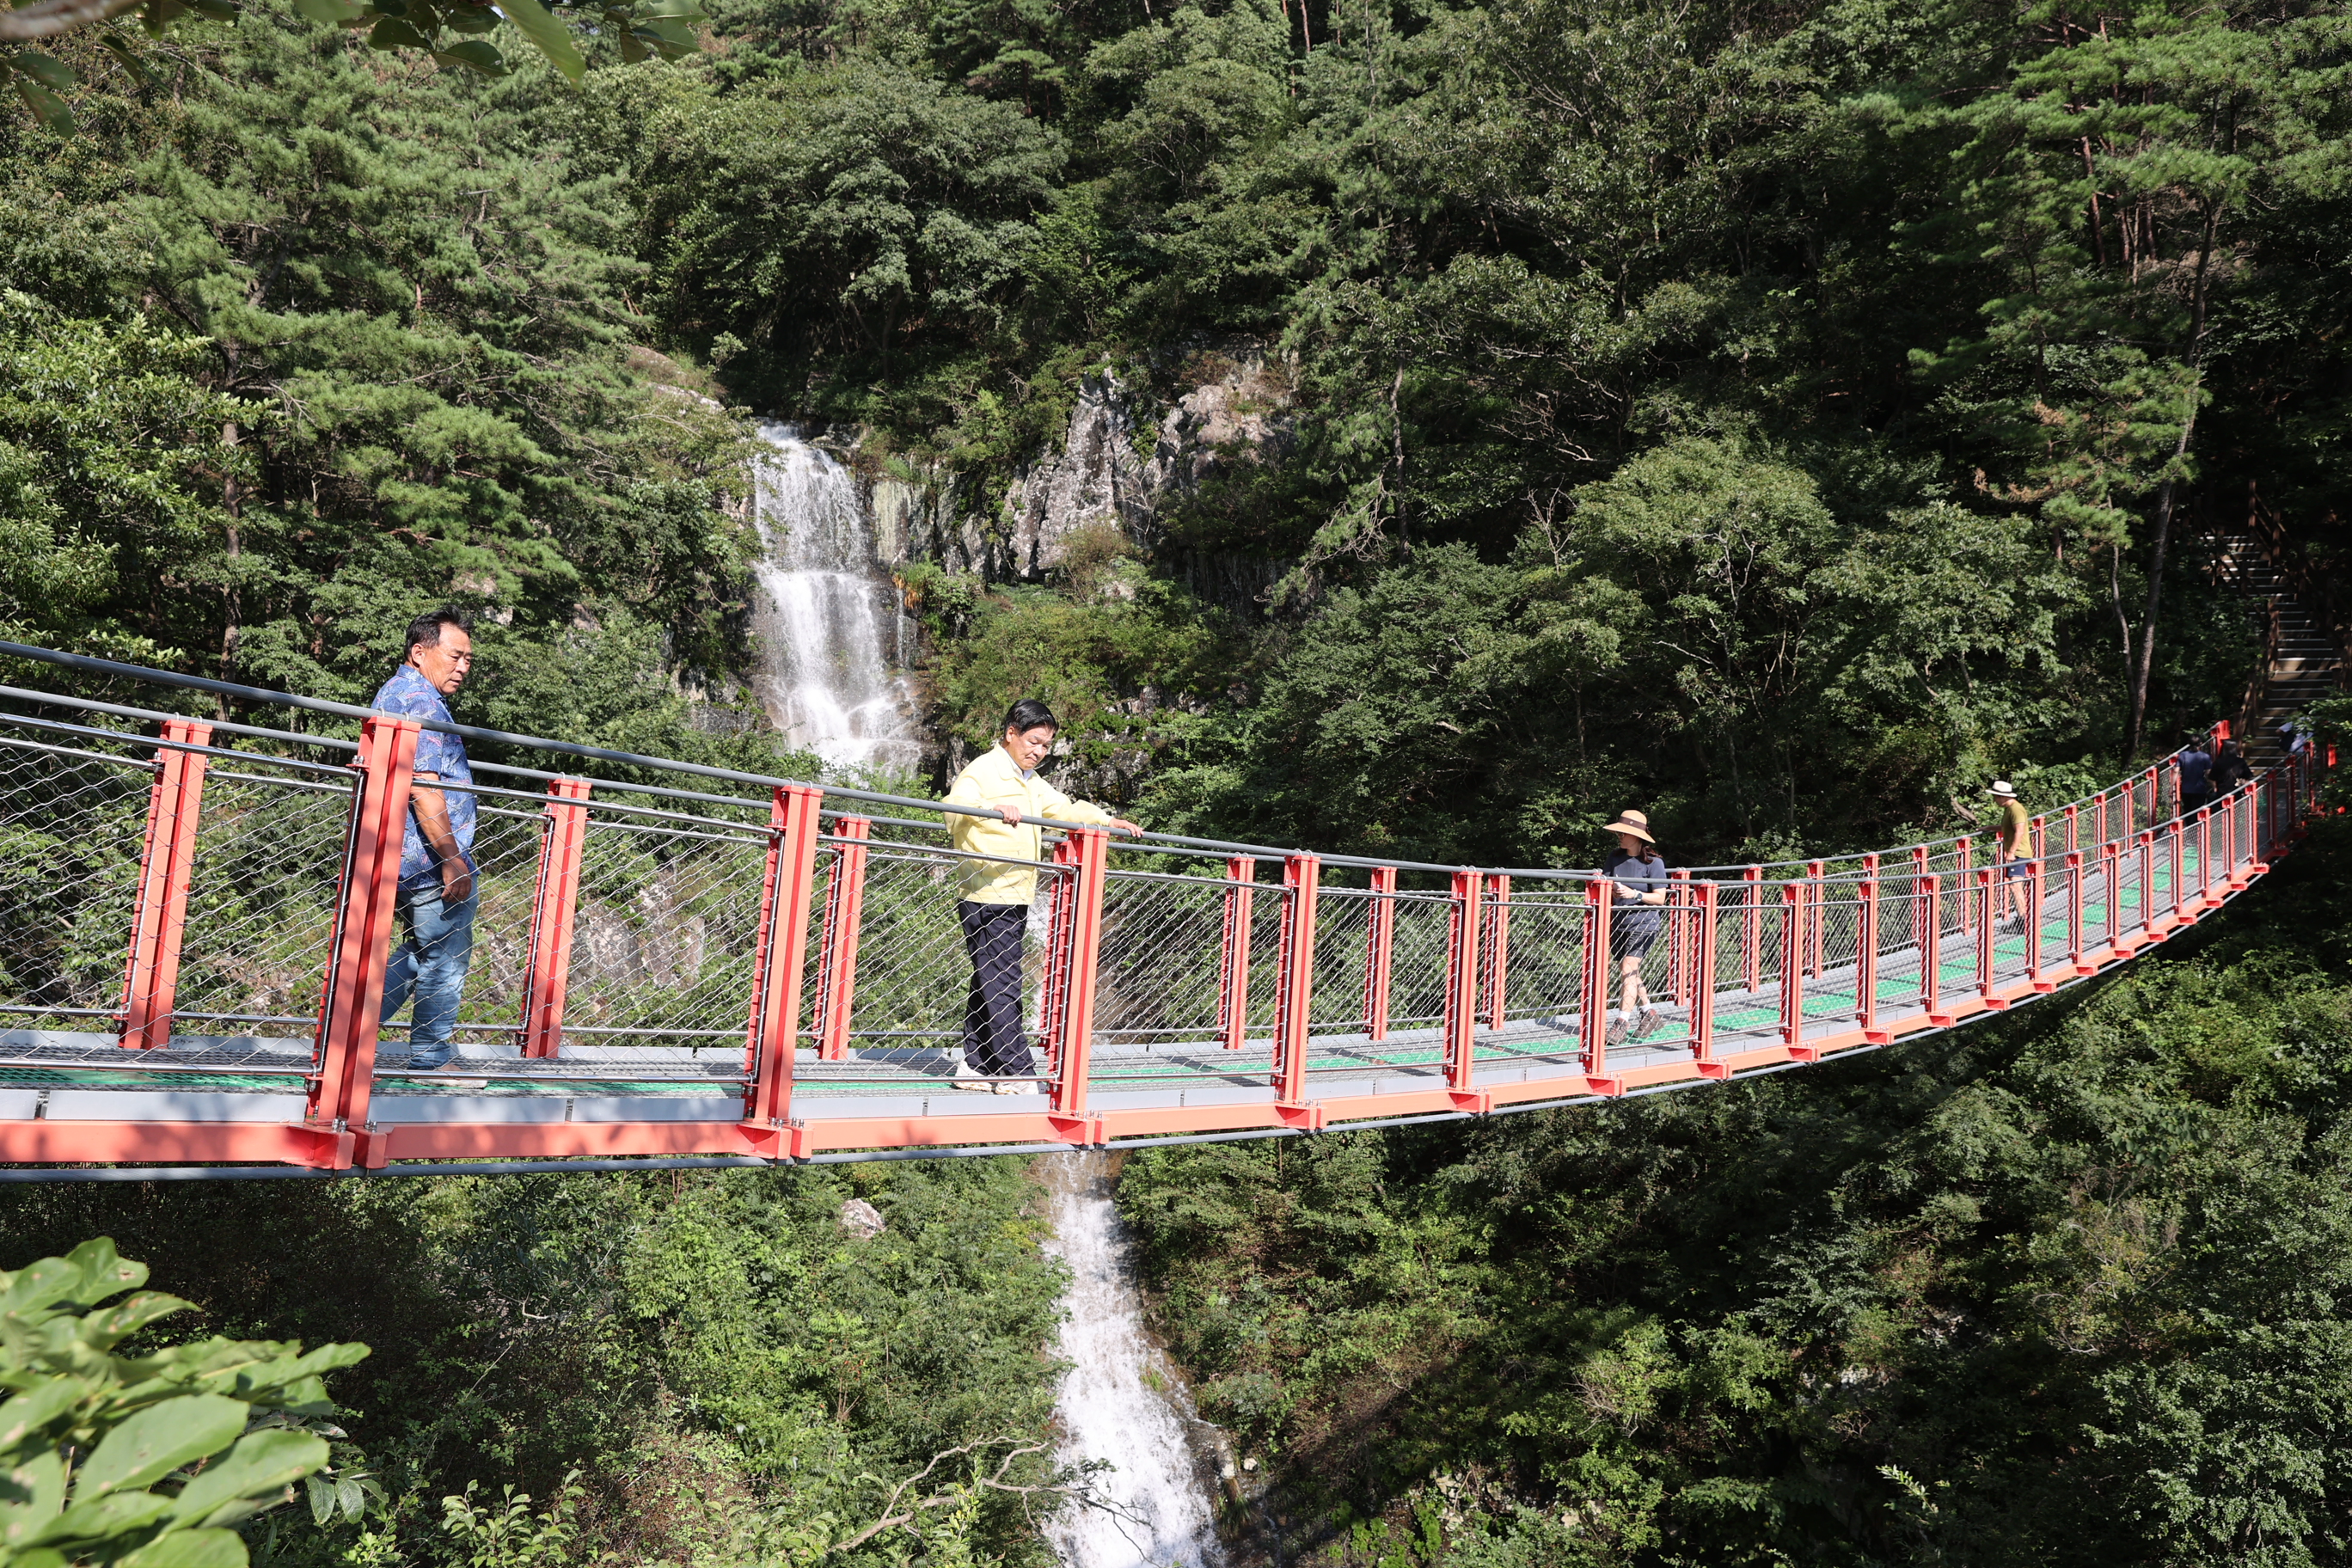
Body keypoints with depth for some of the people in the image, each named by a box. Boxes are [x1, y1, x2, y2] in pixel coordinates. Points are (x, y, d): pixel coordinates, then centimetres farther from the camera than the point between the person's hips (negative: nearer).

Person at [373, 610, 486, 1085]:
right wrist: (453, 860, -22)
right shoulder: (421, 701, -15)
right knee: (445, 960, 0)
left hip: (405, 861, 10)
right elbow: (424, 789, -23)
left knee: (422, 953, 19)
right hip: (432, 858, -10)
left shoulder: (391, 693, 20)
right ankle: (430, 1061, 8)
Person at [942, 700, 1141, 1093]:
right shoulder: (984, 771, -7)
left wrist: (1107, 820, 32)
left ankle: (976, 1068, 14)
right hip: (988, 899, -9)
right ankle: (1017, 1074, -11)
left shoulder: (1030, 782, 23)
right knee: (1000, 988, -10)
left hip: (1015, 899, 9)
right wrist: (995, 809, -41)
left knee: (989, 985, 10)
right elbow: (954, 808, -24)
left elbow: (1063, 807, 37)